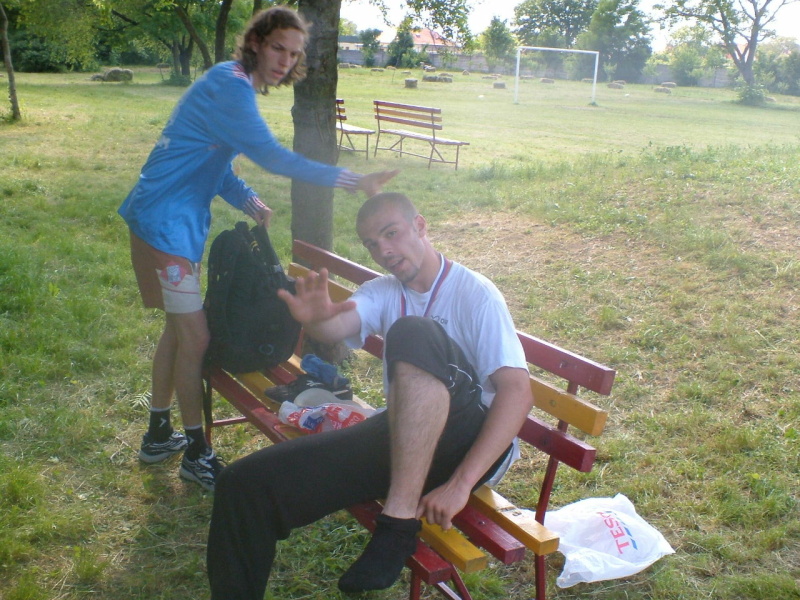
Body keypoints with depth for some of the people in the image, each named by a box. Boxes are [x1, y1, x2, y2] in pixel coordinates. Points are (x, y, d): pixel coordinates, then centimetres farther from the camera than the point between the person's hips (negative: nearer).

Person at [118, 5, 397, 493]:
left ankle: (159, 435, 33)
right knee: (196, 338, -4)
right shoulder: (229, 86, -18)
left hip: (181, 223, 10)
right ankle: (197, 455, 11)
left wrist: (250, 202, 0)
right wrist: (352, 181, -24)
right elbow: (272, 156, -24)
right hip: (164, 223, -10)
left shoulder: (236, 87, 13)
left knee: (180, 328, 18)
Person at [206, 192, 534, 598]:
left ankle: (399, 522, -29)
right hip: (399, 437, 5)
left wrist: (460, 483, -24)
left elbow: (517, 391, -14)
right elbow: (337, 327, -9)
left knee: (414, 333, -33)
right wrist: (315, 319, -35)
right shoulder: (383, 293, 13)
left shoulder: (475, 293, -3)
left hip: (471, 440, -4)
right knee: (244, 484, -12)